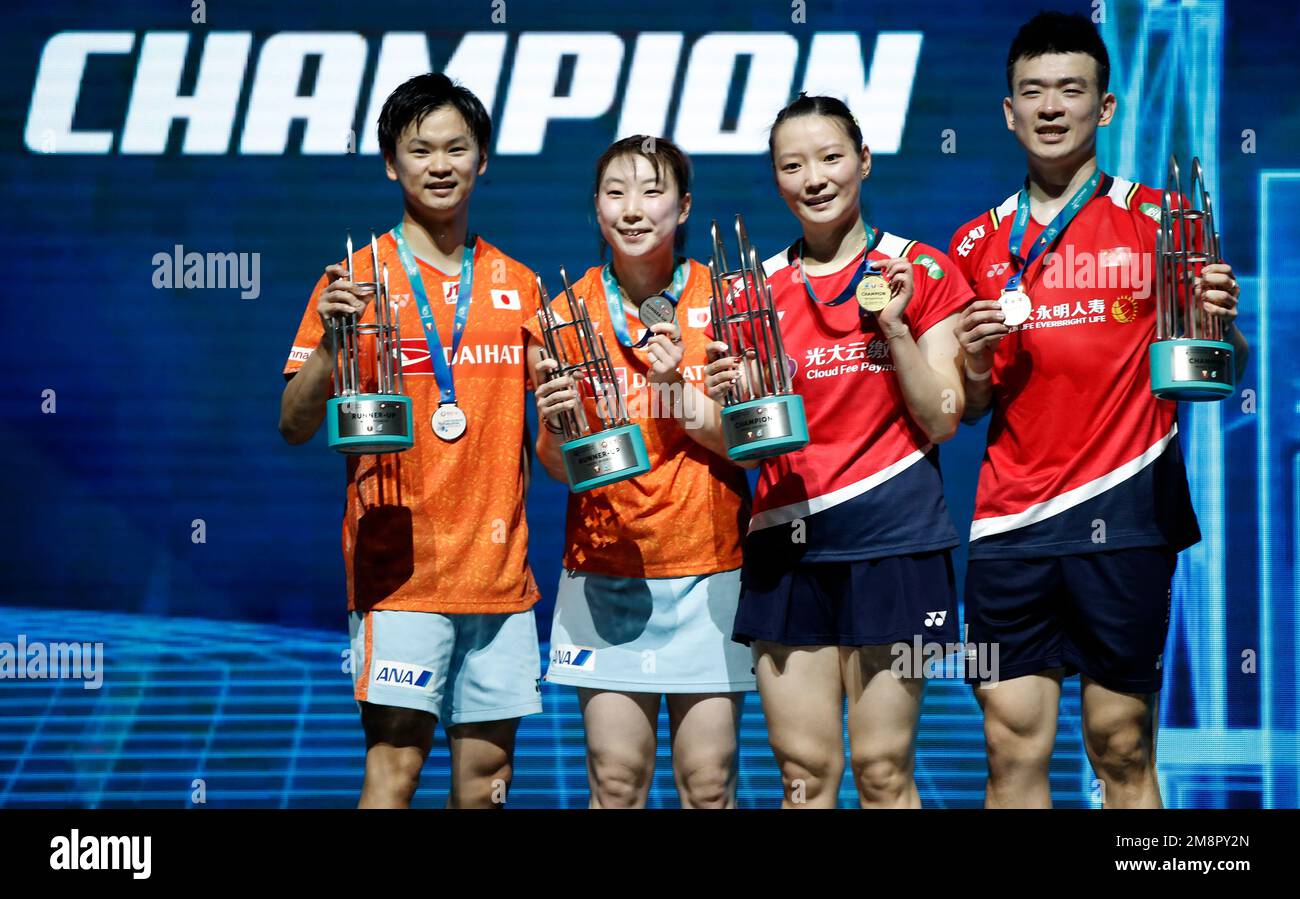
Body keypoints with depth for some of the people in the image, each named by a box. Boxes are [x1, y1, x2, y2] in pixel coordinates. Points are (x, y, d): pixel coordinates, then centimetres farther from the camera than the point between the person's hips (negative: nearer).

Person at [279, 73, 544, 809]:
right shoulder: (360, 277, 1)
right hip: (401, 567, -4)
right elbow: (295, 426, -3)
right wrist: (330, 340, -19)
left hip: (499, 569, 4)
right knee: (396, 760, -10)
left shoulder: (517, 285, 12)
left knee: (487, 772, 5)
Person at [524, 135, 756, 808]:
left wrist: (678, 388, -16)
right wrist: (556, 427, -17)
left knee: (709, 782, -2)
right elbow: (557, 468, 5)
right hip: (605, 569, 1)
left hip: (708, 565, 0)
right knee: (616, 778, -3)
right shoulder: (569, 313, 3)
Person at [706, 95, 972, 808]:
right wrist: (728, 398, -9)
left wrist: (895, 326, -11)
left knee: (883, 769, -3)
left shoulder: (920, 273, 3)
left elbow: (942, 422, -1)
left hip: (890, 535, -3)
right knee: (803, 769, 2)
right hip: (787, 540, 3)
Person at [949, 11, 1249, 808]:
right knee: (1014, 750, 1)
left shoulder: (1156, 221, 4)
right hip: (1012, 519, 3)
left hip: (1123, 510, -2)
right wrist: (975, 362, -5)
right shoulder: (980, 245, 12)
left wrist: (1220, 325, -17)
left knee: (1123, 751, -1)